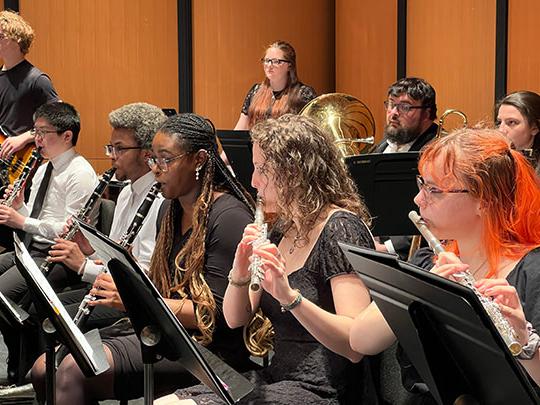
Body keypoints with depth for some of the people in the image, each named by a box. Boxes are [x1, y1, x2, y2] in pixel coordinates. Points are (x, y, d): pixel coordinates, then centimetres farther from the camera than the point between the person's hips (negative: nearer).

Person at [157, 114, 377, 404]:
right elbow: (235, 320, 9)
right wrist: (239, 276, -11)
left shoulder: (340, 229, -13)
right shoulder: (283, 228, 12)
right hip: (275, 380, 8)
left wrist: (289, 296, -35)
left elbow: (356, 345, -24)